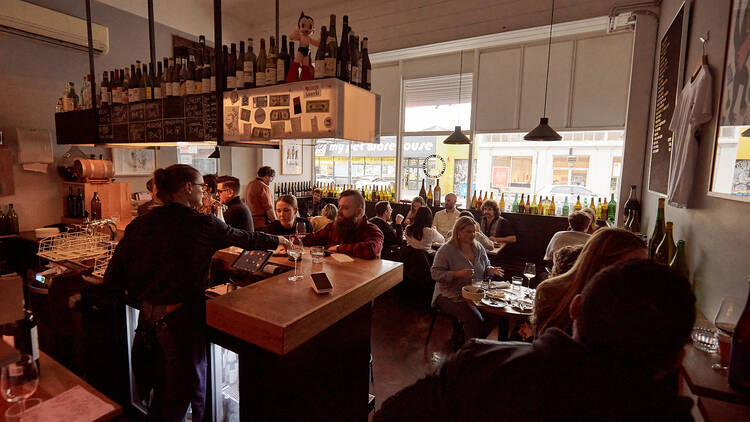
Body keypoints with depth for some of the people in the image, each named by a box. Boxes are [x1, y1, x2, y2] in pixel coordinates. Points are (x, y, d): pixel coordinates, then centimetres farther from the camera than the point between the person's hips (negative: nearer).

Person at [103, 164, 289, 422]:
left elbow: (112, 280, -2)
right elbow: (246, 239, 0)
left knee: (164, 389, 25)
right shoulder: (202, 225, -15)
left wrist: (143, 297, 14)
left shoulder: (139, 224, -4)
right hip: (182, 320, -4)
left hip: (148, 318, 5)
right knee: (187, 387, 17)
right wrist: (278, 240, 16)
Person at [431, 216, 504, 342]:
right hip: (451, 296, -6)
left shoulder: (478, 248, 11)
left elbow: (486, 266, 23)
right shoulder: (446, 250, -8)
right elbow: (435, 273, -12)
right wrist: (457, 274, -24)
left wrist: (490, 270, -2)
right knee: (474, 318, -28)